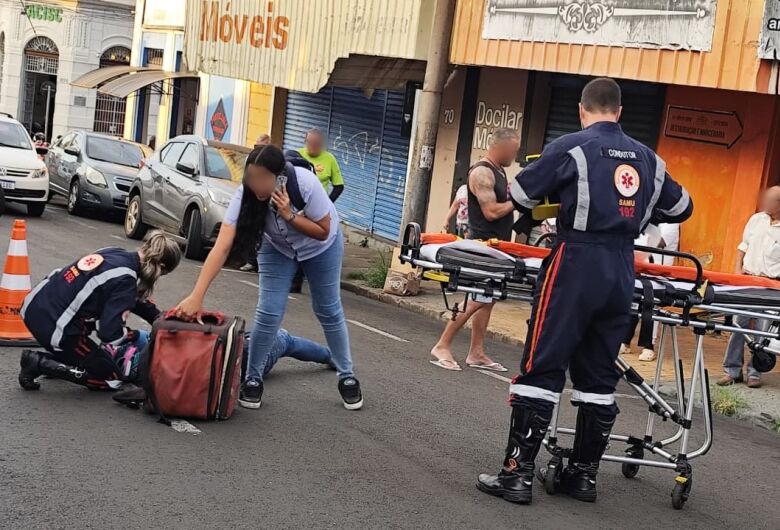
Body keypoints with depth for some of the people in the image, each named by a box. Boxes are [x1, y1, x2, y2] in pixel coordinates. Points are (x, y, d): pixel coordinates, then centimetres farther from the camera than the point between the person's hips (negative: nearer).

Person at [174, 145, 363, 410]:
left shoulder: (306, 184, -39)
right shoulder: (245, 194, -34)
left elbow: (323, 230, -25)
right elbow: (222, 247, -41)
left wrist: (290, 215, -41)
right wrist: (196, 296, -49)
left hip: (321, 245, -1)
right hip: (278, 247, 1)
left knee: (329, 310, 6)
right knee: (269, 312, -9)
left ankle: (347, 377, 21)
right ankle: (253, 378, 8)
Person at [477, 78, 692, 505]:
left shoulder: (571, 147, -3)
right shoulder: (647, 158, 13)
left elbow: (520, 196, 1)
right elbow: (680, 209, 24)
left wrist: (558, 201, 22)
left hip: (575, 266, -5)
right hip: (620, 274, 5)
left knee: (541, 369, -4)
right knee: (598, 375, 12)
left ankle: (518, 473, -5)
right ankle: (584, 474, 18)